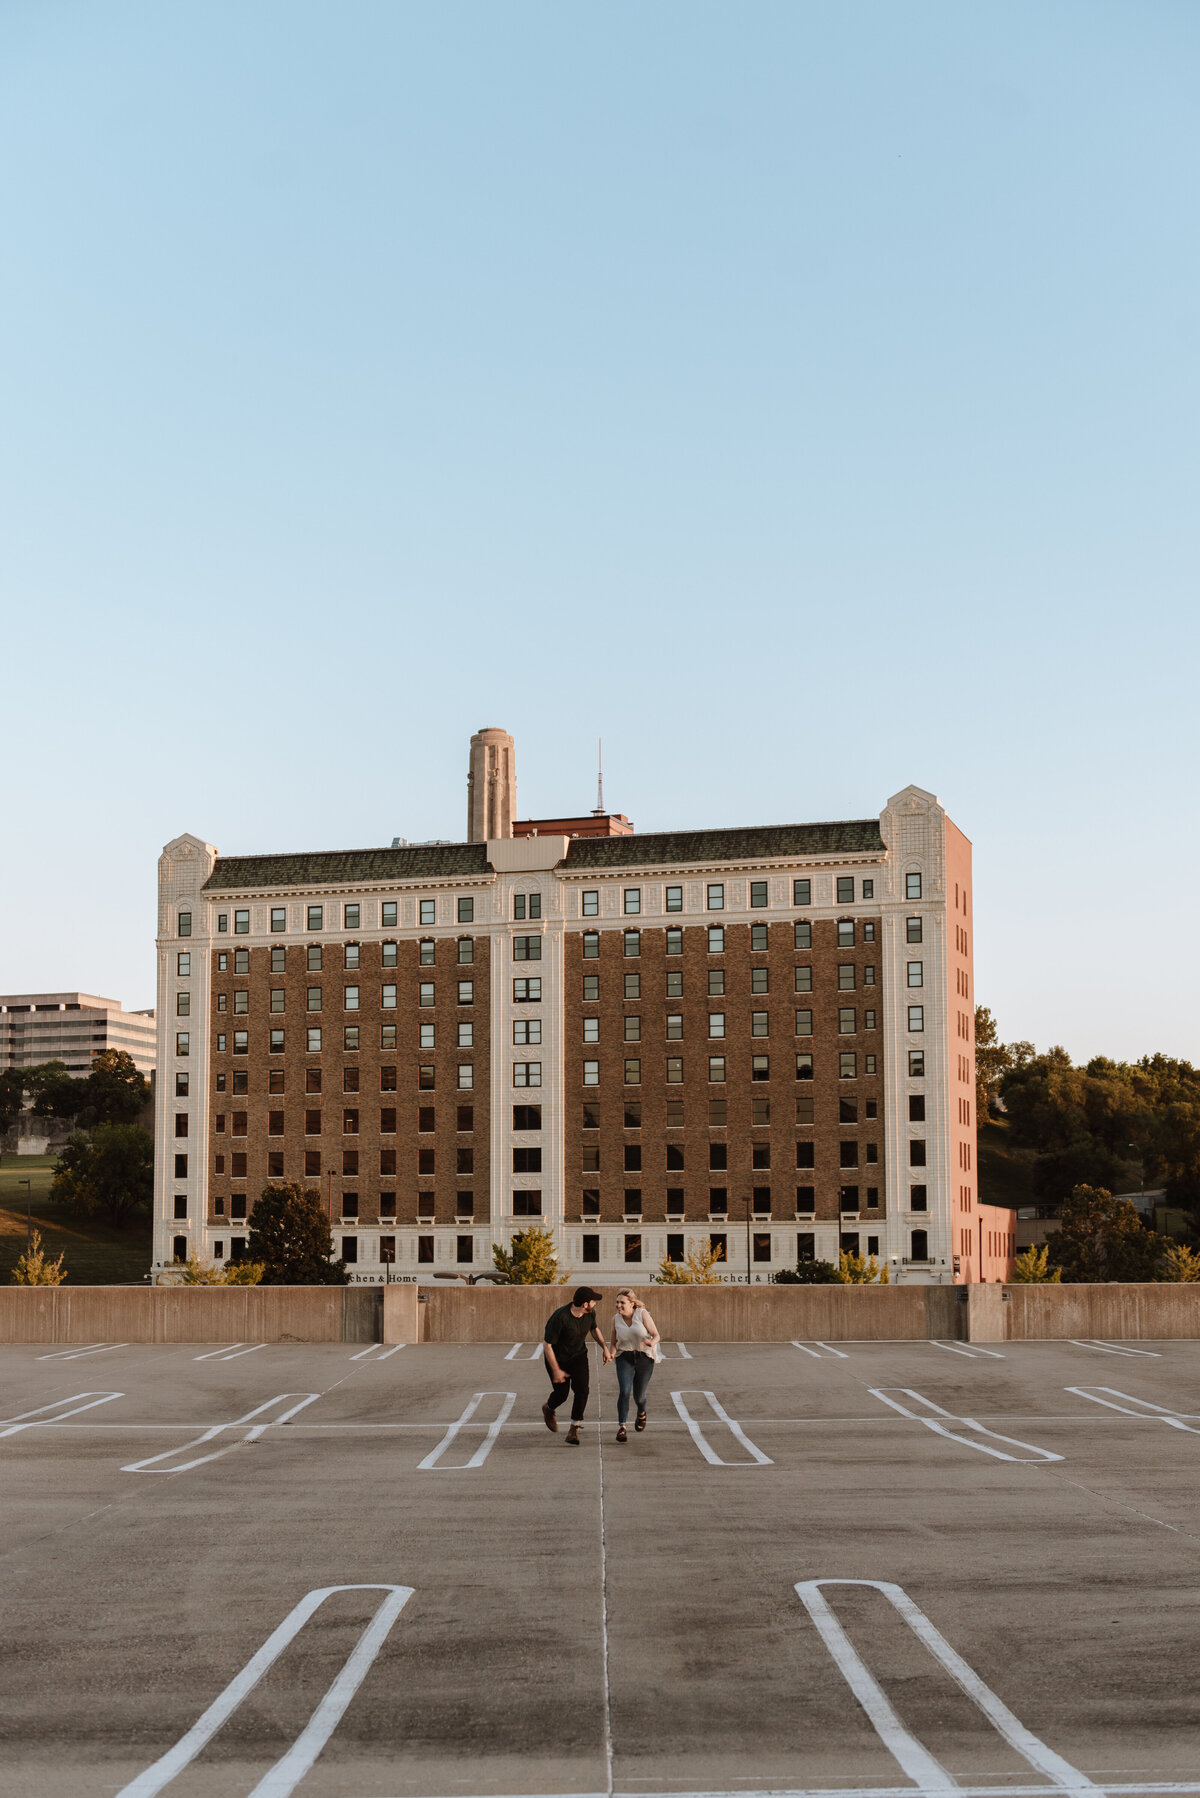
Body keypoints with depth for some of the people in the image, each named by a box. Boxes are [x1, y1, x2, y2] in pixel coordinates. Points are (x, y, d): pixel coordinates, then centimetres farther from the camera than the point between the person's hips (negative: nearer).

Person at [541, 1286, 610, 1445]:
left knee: (582, 1390, -14)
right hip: (557, 1357, -4)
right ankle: (548, 1409, 41)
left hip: (578, 1355, 4)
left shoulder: (590, 1313, -14)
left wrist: (605, 1348, 0)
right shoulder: (560, 1318, -34)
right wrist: (556, 1371, -21)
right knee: (561, 1394, 3)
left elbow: (594, 1328, 11)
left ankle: (574, 1430, -4)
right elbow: (547, 1345, -25)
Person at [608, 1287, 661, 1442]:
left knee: (638, 1395, 7)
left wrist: (651, 1343, -34)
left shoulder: (642, 1314, -11)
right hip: (625, 1358, 1)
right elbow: (614, 1342, 9)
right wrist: (610, 1354, -12)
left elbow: (656, 1335, -11)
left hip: (644, 1358, -1)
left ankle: (641, 1413, 43)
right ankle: (621, 1427, -16)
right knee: (624, 1391, -20)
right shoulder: (616, 1319, -1)